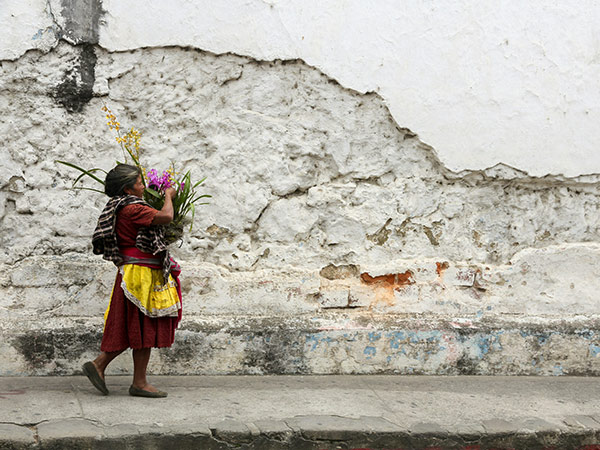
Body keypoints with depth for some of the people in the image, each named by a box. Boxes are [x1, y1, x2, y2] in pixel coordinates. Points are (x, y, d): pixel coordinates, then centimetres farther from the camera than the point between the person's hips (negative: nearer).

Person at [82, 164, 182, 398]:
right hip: (141, 274, -10)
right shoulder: (131, 208, -16)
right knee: (143, 328, -4)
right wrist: (168, 196, -6)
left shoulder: (121, 209, 16)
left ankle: (98, 365, 16)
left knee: (134, 329, 14)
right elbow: (165, 216, -24)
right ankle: (139, 383, 2)